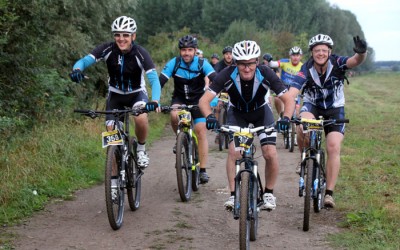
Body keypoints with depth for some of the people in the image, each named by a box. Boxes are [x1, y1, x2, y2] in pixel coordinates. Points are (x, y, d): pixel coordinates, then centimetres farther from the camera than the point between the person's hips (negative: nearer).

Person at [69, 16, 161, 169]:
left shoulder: (140, 53, -26)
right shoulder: (108, 49, -20)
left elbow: (154, 80, -34)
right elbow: (84, 61, -28)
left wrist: (155, 101, -53)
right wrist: (77, 69, -53)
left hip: (136, 93, -2)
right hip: (115, 94, 2)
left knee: (141, 119, -32)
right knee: (111, 131, -10)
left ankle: (141, 150, -2)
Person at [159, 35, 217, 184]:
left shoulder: (202, 64, -17)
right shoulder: (174, 63, -16)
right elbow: (160, 82, -22)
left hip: (198, 100, 0)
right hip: (179, 98, 1)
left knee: (201, 131, -12)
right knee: (174, 116, -32)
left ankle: (203, 170, -8)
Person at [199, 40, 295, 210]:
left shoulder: (266, 75, -31)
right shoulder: (227, 75, -31)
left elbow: (289, 100, -29)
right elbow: (204, 100, -33)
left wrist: (285, 118, -48)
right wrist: (209, 116, -53)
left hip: (261, 112, 0)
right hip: (237, 112, 0)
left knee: (270, 153, -15)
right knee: (233, 151, -20)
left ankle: (269, 193, 7)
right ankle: (233, 195, -9)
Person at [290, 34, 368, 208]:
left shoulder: (337, 63, -20)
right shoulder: (306, 70, -22)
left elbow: (355, 61, -39)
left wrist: (361, 52, -63)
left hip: (335, 109, 0)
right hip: (312, 106, 0)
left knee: (333, 147, -15)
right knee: (302, 127, -34)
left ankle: (329, 193, -8)